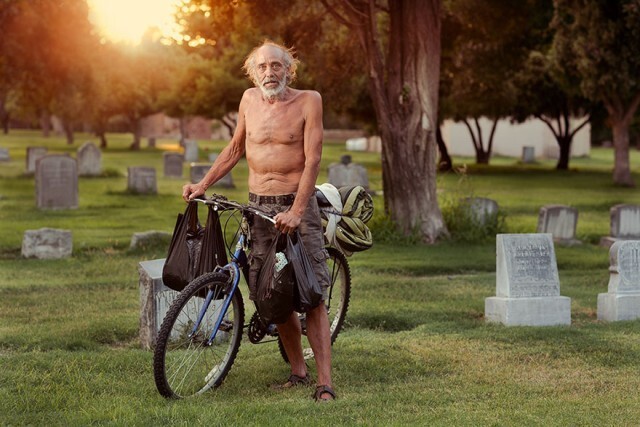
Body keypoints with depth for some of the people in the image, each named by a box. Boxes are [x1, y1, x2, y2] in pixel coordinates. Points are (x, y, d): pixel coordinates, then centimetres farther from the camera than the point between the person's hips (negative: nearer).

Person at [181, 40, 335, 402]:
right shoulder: (250, 100, 8)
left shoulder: (308, 101, -5)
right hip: (258, 208, 5)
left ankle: (325, 383, -9)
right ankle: (298, 372, 19)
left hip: (297, 205, -4)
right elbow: (235, 149, 21)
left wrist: (296, 212, -21)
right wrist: (202, 185, 13)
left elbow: (313, 160, -11)